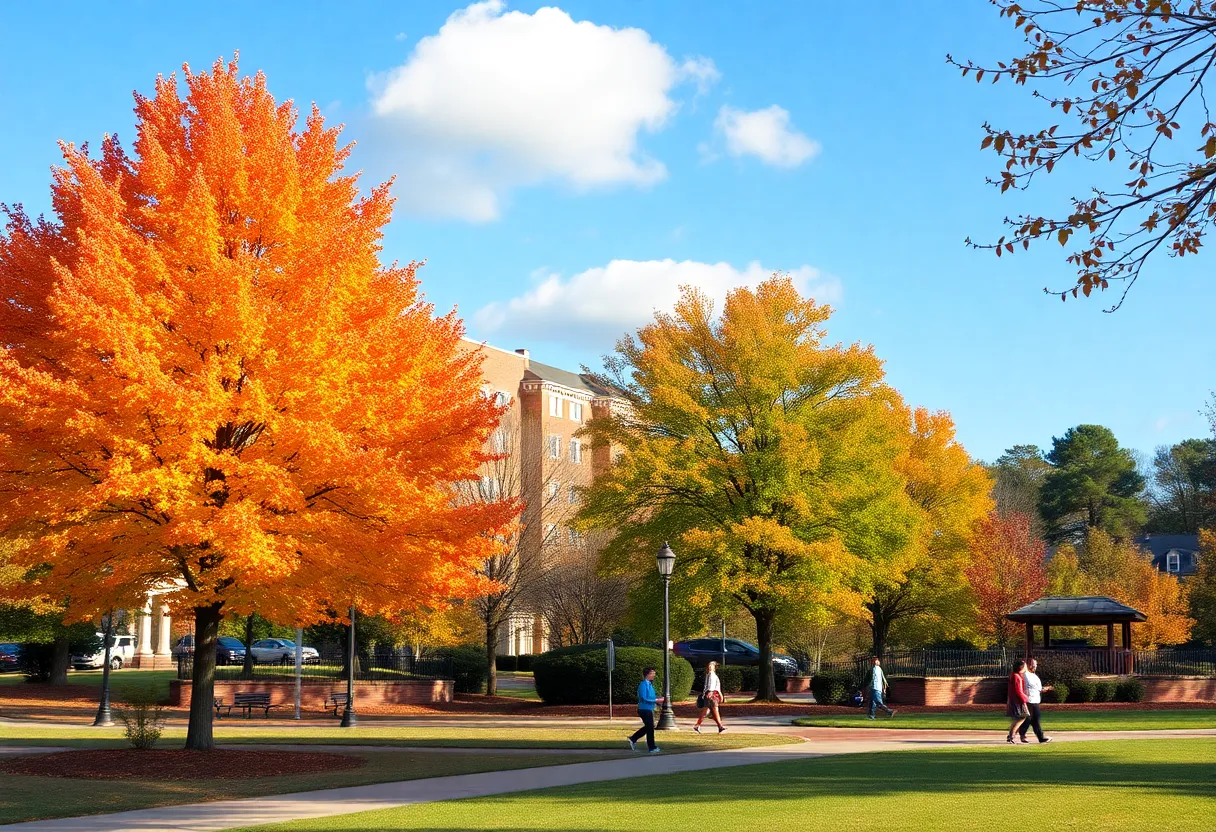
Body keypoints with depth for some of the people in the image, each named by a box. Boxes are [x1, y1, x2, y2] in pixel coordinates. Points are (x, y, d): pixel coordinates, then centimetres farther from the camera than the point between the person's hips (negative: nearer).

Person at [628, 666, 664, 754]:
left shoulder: (650, 684, 12)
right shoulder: (643, 685, -17)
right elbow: (644, 699, -24)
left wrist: (658, 699, 3)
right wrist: (656, 700, -20)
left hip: (649, 710, 10)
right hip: (645, 709, -10)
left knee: (648, 727, 18)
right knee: (650, 728, -2)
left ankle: (633, 739, 25)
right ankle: (652, 748, 7)